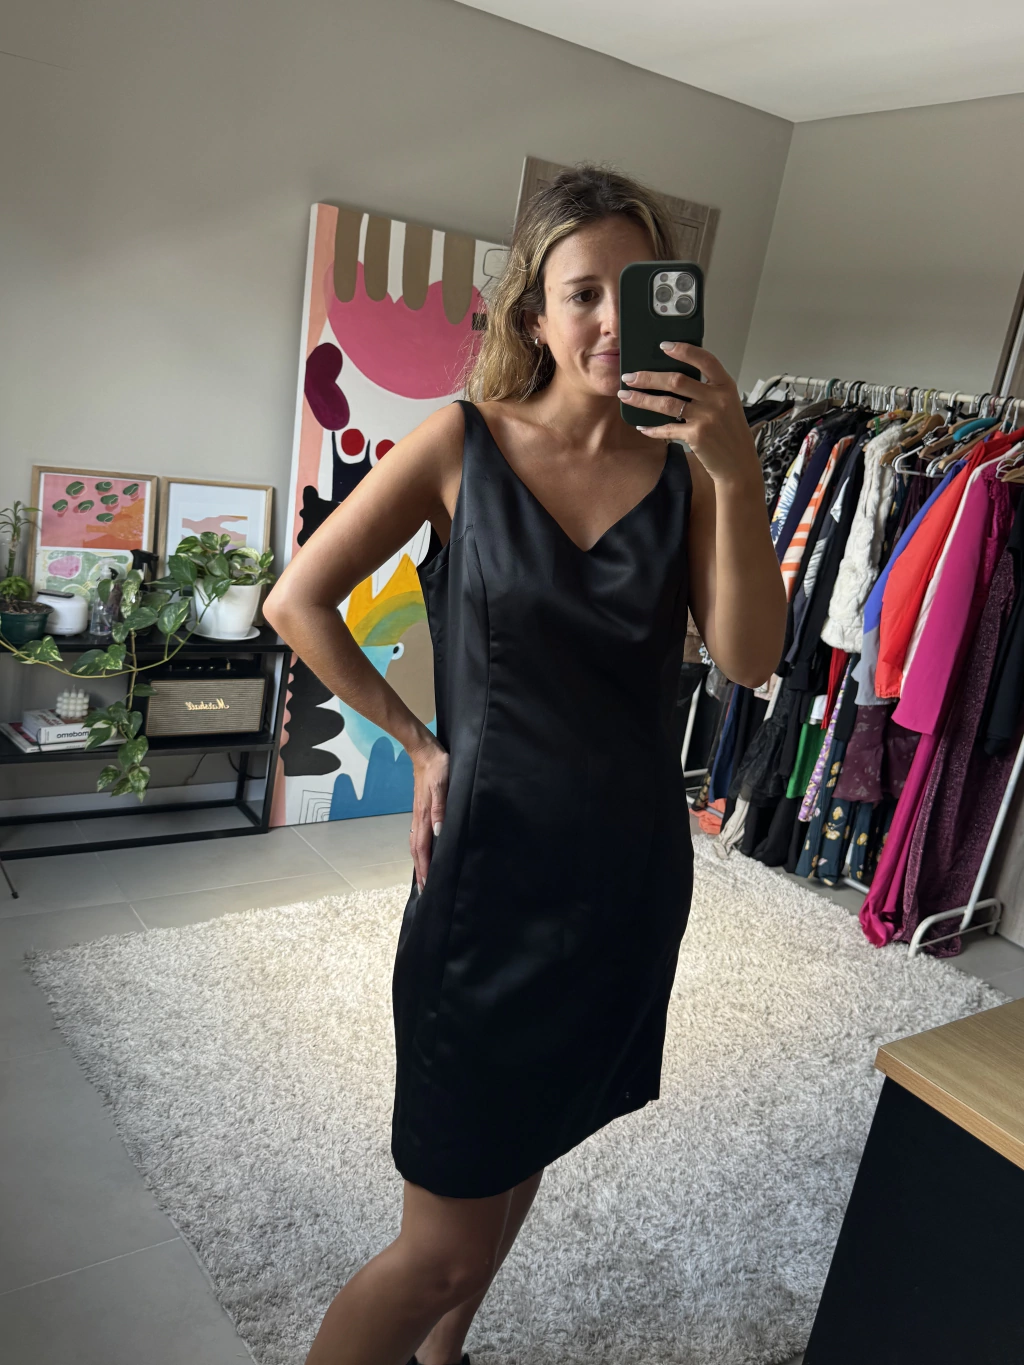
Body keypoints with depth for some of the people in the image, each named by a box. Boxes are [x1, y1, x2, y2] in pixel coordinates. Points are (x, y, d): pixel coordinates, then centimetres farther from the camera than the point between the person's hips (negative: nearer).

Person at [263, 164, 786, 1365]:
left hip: (631, 868, 4)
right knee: (446, 1243, 3)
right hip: (494, 866, -4)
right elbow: (297, 601, -3)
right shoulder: (463, 444, -7)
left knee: (519, 1158, 24)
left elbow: (749, 658, -12)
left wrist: (738, 473, -23)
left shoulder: (683, 465, -1)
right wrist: (416, 740, -5)